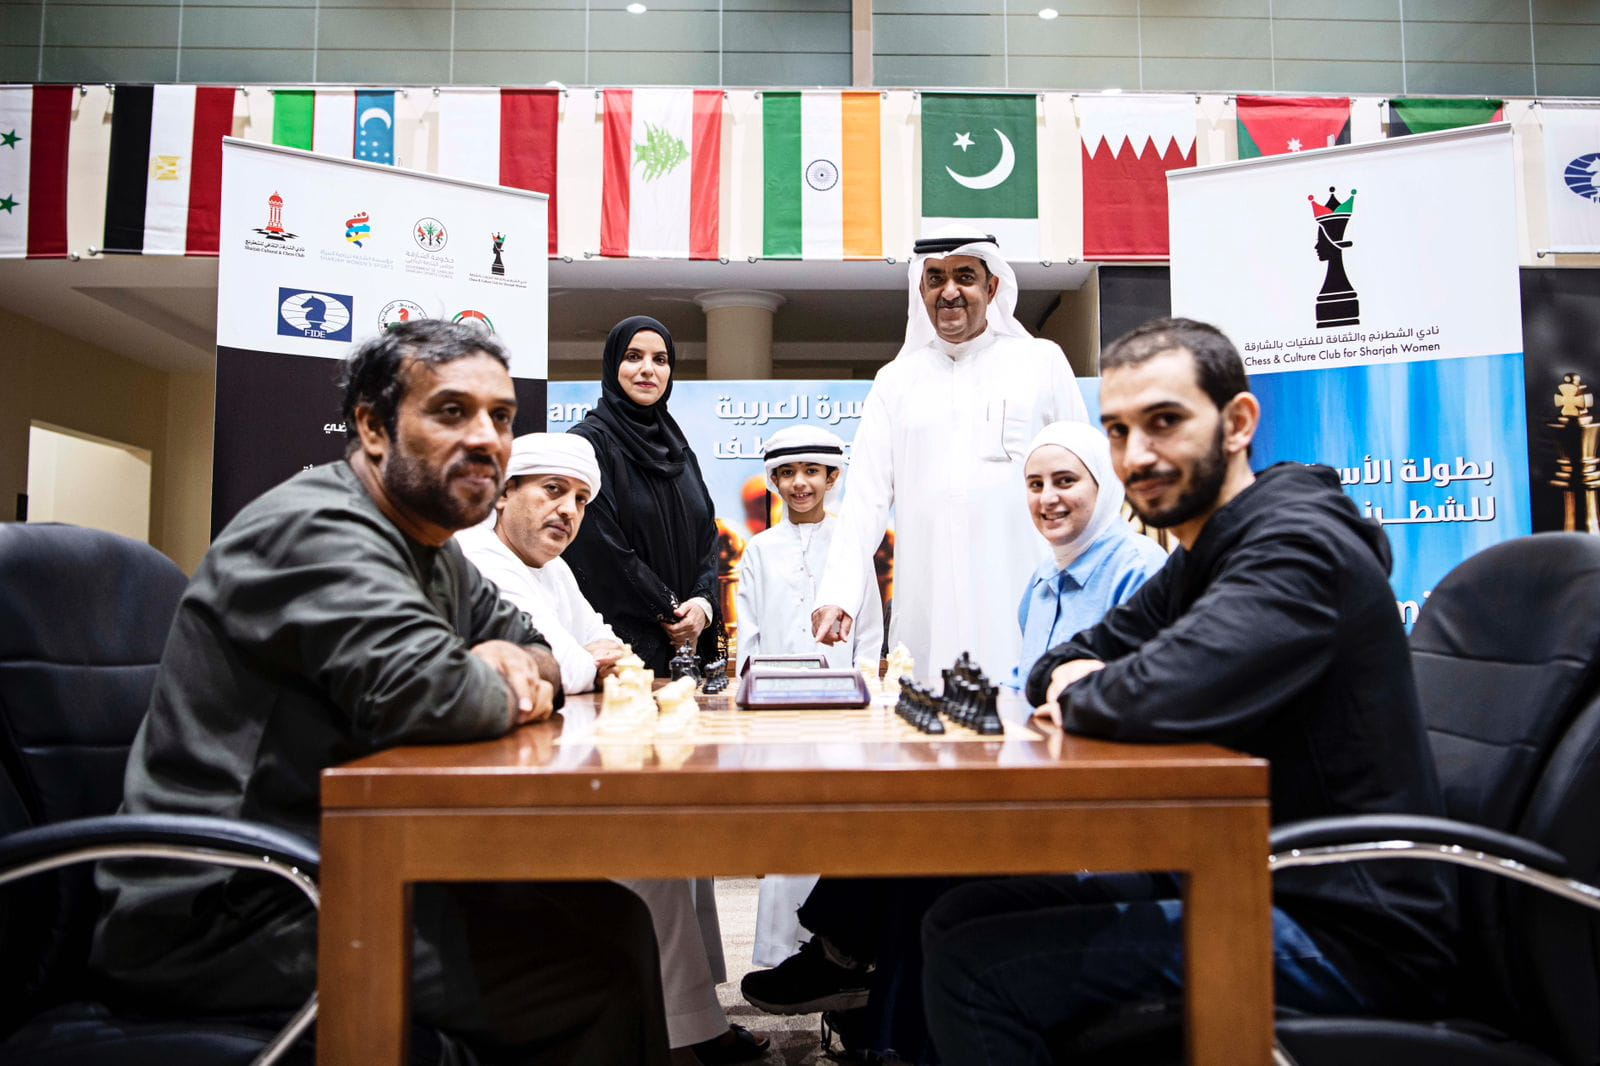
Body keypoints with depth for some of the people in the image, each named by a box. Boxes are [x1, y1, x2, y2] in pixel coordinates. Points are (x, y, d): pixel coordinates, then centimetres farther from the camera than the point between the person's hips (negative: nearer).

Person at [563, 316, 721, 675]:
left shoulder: (677, 447, 16)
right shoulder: (590, 441, -7)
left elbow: (707, 533, 12)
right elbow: (601, 546, -14)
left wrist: (703, 603, -6)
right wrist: (669, 612, -10)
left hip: (688, 636, 6)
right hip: (622, 638, -6)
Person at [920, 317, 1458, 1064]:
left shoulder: (1298, 544, -19)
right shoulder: (1200, 562, 12)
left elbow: (1167, 693, -34)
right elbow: (1059, 667, 16)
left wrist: (1082, 697, -12)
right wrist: (1080, 677, -8)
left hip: (1340, 931, -9)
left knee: (971, 969, -19)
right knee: (959, 916, 7)